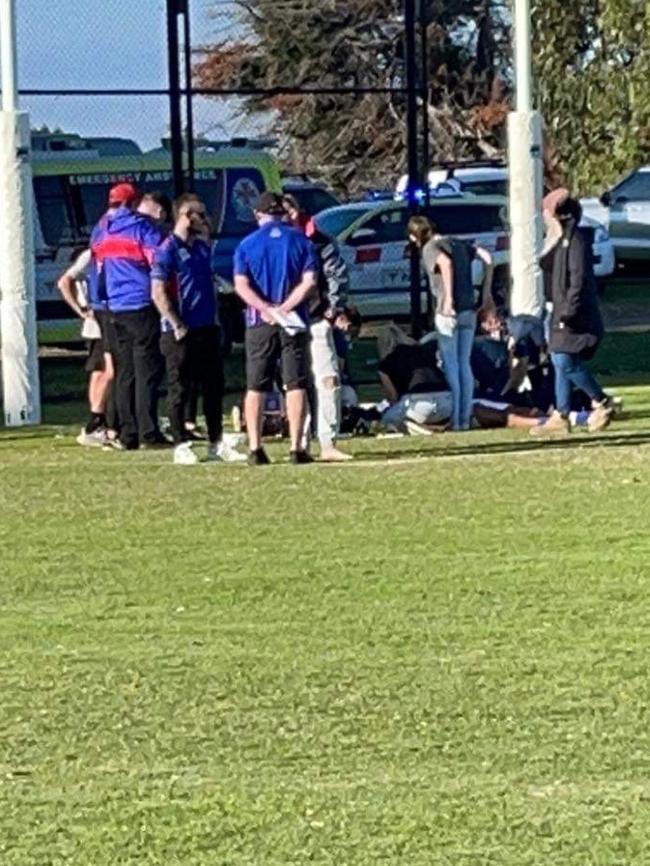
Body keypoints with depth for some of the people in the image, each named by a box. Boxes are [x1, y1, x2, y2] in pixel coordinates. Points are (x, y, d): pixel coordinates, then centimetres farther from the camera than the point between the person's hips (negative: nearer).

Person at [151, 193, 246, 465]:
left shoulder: (201, 246, 13)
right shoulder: (168, 250, -11)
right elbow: (158, 293, -15)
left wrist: (214, 318, 13)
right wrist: (177, 326, -17)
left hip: (207, 329, 8)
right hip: (182, 334, -8)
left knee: (214, 388, 10)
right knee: (180, 389, 0)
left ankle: (217, 445, 16)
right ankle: (181, 446, 5)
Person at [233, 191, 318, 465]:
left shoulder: (247, 245, 3)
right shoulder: (301, 241, 3)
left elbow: (241, 285, -8)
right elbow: (309, 282, -8)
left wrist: (268, 309, -15)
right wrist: (284, 308, -13)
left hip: (259, 324, 0)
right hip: (294, 324, 0)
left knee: (256, 387, 7)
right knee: (296, 384, 2)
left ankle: (255, 448, 2)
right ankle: (296, 448, -4)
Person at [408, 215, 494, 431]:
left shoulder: (430, 248, -7)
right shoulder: (458, 244, 15)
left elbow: (446, 263, -28)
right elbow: (486, 257, 12)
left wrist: (448, 298, -26)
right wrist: (486, 289, 12)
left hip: (448, 311, -7)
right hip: (469, 311, 7)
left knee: (451, 366, -2)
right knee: (464, 365, 12)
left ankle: (456, 420, -2)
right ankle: (465, 419, 12)